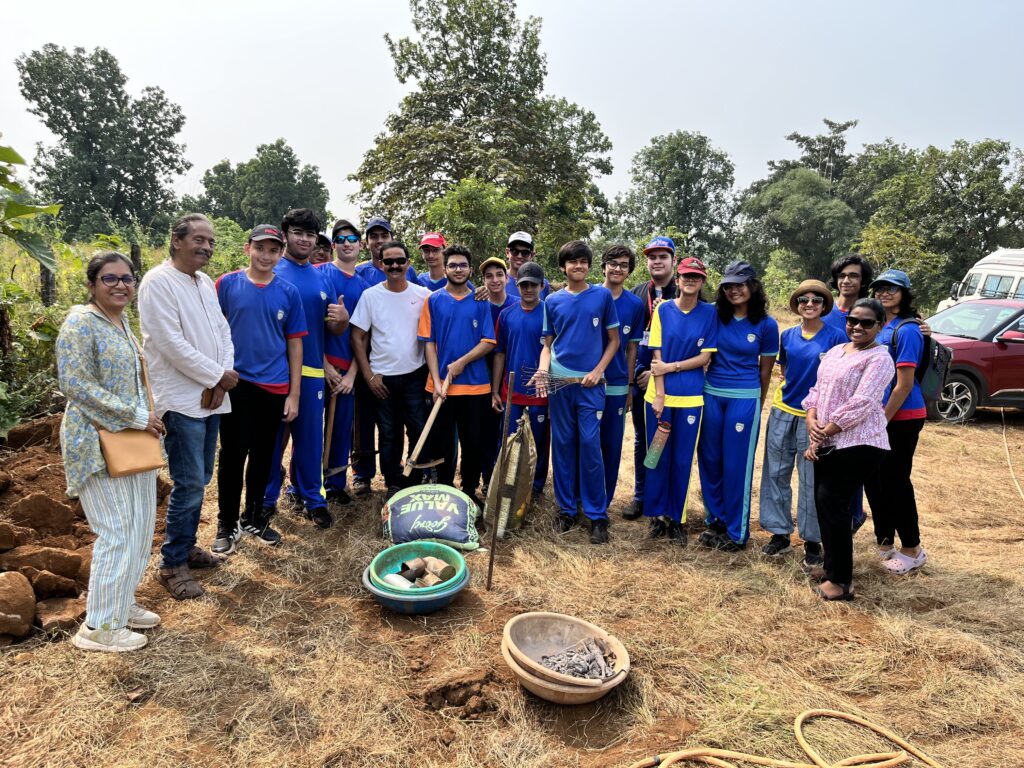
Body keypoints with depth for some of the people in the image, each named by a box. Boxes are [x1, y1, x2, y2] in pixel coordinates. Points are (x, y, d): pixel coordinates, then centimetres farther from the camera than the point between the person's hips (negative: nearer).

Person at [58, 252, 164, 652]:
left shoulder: (122, 323, 13)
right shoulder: (80, 324, -14)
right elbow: (76, 385, -21)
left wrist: (146, 416, 7)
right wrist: (136, 416, -20)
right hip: (98, 443, -9)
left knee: (142, 526, 13)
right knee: (117, 533, -4)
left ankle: (121, 602, 30)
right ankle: (99, 626, 11)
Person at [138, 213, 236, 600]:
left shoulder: (206, 283, 14)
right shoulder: (158, 282, -11)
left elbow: (222, 331, 11)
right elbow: (171, 344, -17)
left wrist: (223, 377, -5)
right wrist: (218, 375, -11)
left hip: (211, 397, 8)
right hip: (182, 400, -8)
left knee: (199, 480, 14)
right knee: (189, 484, -6)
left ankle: (186, 544, 29)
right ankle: (172, 563, 9)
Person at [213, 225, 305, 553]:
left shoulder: (288, 293, 3)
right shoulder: (226, 285, -2)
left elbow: (294, 343, 6)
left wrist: (294, 393, 3)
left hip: (274, 388, 2)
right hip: (236, 384, -2)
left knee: (263, 457, 13)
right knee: (233, 456, 5)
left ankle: (254, 517, 29)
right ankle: (227, 524, 20)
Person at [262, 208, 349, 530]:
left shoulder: (323, 278, 11)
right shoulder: (270, 273, -1)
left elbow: (334, 329, 13)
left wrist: (342, 318, -10)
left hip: (311, 370, 3)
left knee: (310, 436, 9)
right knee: (271, 435, 7)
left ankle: (310, 496, 21)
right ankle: (267, 497, 21)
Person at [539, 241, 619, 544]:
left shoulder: (603, 295, 4)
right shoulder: (553, 301, 9)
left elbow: (613, 339, 6)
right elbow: (548, 344, 11)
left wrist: (598, 371, -7)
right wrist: (542, 370, -8)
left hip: (590, 382, -2)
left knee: (590, 446, -5)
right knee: (563, 445, 7)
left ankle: (597, 515, 6)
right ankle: (566, 509, 18)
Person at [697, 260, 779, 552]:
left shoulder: (766, 324, -4)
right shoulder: (714, 314, 0)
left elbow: (765, 369, 4)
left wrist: (758, 406, 10)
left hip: (744, 399, -2)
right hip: (712, 395, 3)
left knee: (737, 465, 3)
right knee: (709, 460, 8)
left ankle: (737, 531, 17)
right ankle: (715, 521, 26)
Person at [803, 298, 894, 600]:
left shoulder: (879, 359, -9)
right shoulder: (835, 351, 16)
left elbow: (860, 405, -17)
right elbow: (817, 390, 14)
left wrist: (824, 433, -15)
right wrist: (811, 420, -5)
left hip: (857, 444, -7)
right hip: (826, 443, 7)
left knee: (832, 503, -8)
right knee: (823, 502, 10)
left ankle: (841, 580, 3)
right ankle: (832, 566, 26)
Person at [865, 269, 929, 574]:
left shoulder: (906, 330, -15)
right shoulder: (879, 326, 9)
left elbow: (904, 384, -18)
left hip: (901, 417, -8)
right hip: (879, 414, 8)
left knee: (894, 481, 0)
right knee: (873, 479, 13)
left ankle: (912, 549, 17)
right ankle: (884, 540, 29)